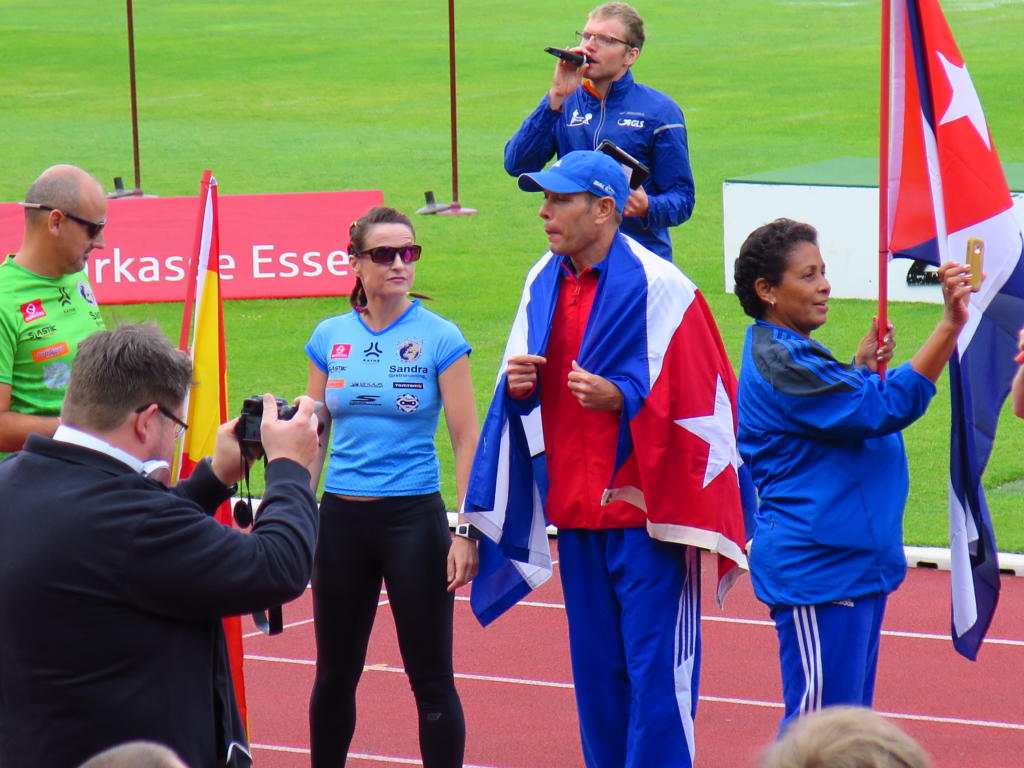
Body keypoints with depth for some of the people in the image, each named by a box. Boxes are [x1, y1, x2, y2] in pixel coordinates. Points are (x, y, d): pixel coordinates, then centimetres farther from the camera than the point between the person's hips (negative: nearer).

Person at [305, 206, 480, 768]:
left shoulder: (439, 338, -5)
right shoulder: (329, 338, 5)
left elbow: (467, 440, -5)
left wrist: (467, 531, -11)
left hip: (414, 517, -3)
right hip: (341, 519, 3)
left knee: (431, 678, -1)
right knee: (334, 674, 11)